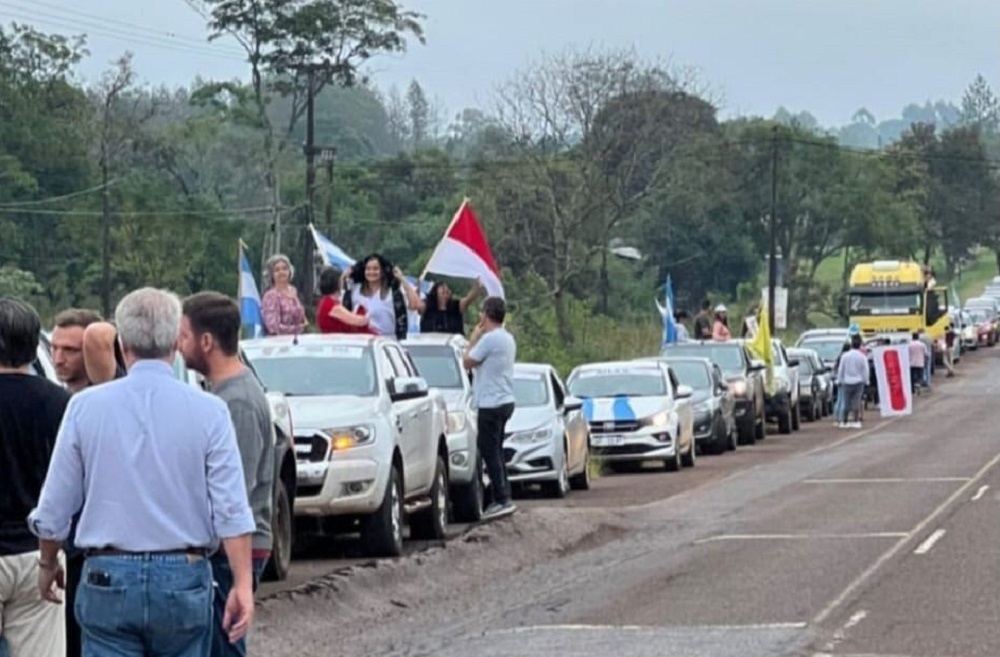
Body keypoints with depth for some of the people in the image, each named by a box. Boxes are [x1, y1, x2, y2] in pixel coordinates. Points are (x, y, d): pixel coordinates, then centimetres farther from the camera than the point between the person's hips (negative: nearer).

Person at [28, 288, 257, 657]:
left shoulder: (85, 407, -1)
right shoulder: (208, 412, -4)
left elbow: (54, 507, 4)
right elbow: (231, 509, -9)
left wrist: (47, 564, 20)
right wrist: (242, 584, -6)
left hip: (108, 578, 0)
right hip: (183, 578, 0)